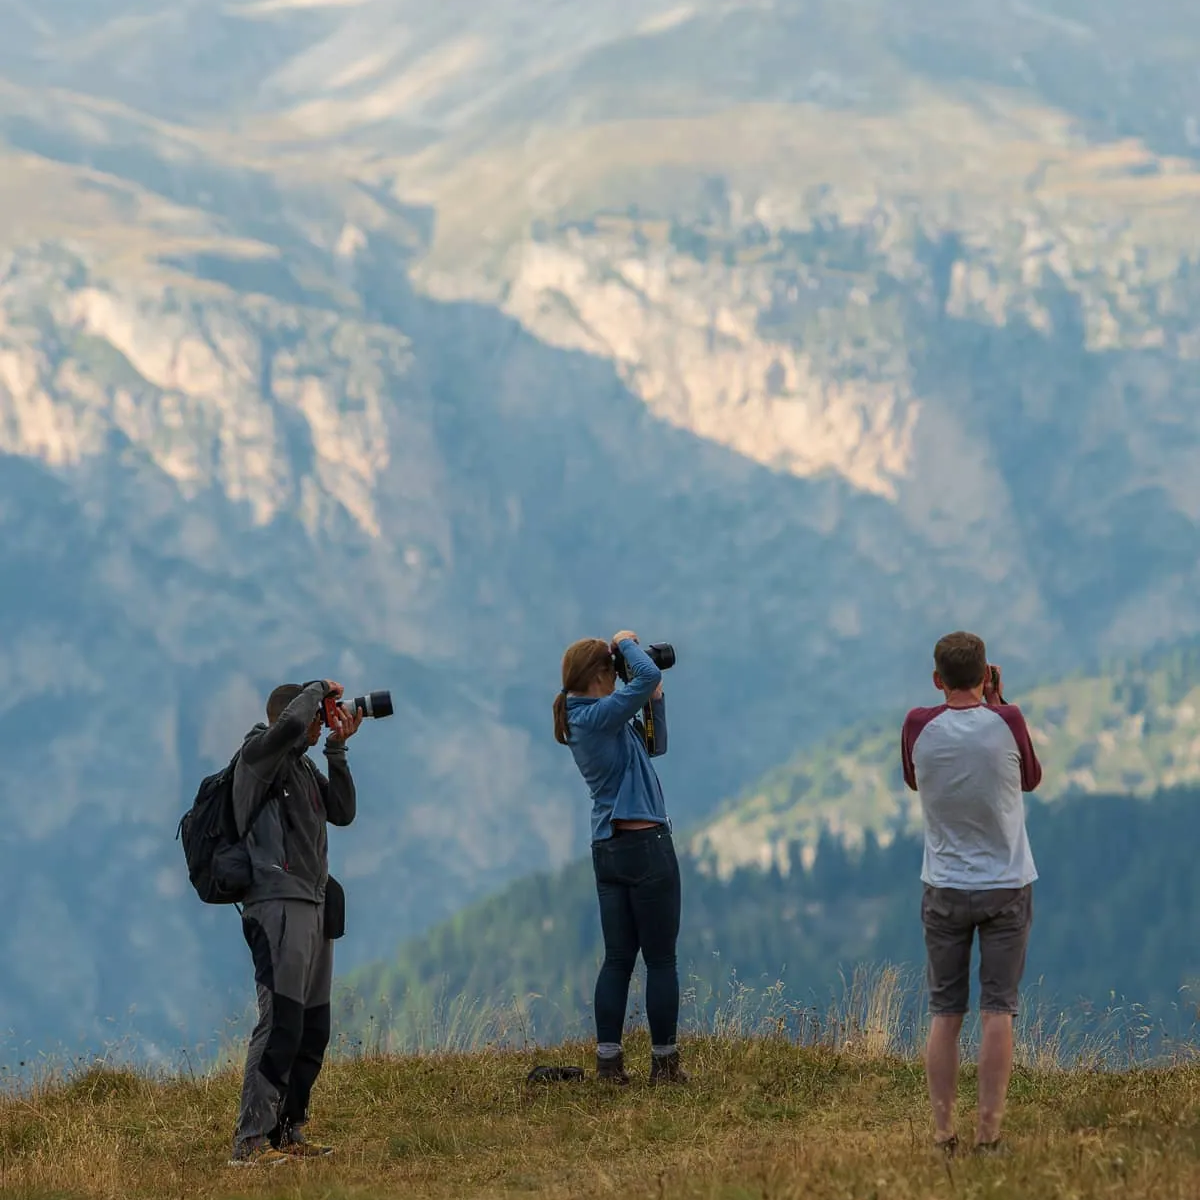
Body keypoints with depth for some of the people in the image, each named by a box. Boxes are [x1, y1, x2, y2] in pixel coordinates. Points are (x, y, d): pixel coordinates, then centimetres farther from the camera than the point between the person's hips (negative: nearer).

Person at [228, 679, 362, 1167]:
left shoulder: (303, 766, 21)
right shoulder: (259, 753, -4)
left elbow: (342, 812, 15)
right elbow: (289, 725, -24)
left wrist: (337, 749, 10)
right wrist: (319, 688, -6)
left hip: (315, 907, 9)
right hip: (279, 905, -9)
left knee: (313, 1029, 9)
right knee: (281, 1022, -16)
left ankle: (288, 1132, 15)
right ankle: (250, 1141, -19)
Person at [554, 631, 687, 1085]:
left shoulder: (584, 719, 13)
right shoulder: (598, 716, -15)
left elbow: (655, 746, 20)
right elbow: (647, 676, -27)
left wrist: (654, 701, 7)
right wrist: (626, 642, -9)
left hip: (609, 849, 9)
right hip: (645, 844, -9)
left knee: (618, 958, 8)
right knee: (661, 959, -1)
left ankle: (608, 1061, 5)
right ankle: (664, 1063, 1)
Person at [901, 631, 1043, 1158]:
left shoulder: (919, 726, -9)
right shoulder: (1007, 722, -11)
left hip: (944, 890, 1)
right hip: (1008, 887, -1)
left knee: (945, 1012, 6)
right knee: (998, 1010, 0)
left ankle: (943, 1133, 2)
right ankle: (989, 1132, -3)